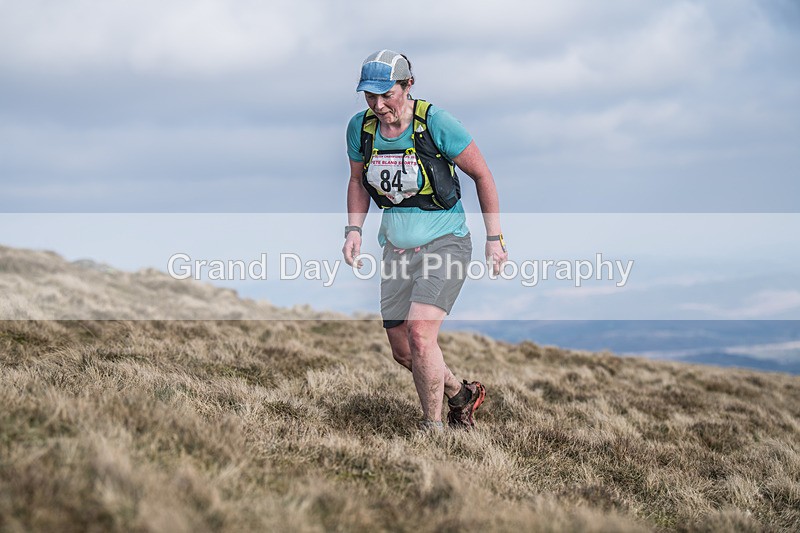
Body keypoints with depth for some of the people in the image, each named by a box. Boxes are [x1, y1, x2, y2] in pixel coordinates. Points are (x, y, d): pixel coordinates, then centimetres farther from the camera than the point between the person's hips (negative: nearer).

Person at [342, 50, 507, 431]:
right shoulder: (360, 127, -2)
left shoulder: (435, 122, -16)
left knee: (420, 334, -23)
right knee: (402, 352, 8)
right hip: (397, 249, 6)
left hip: (445, 243, -6)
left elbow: (482, 175, -6)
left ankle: (432, 428, -7)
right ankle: (461, 395, 36)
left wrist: (495, 238, -6)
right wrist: (354, 230, 2)